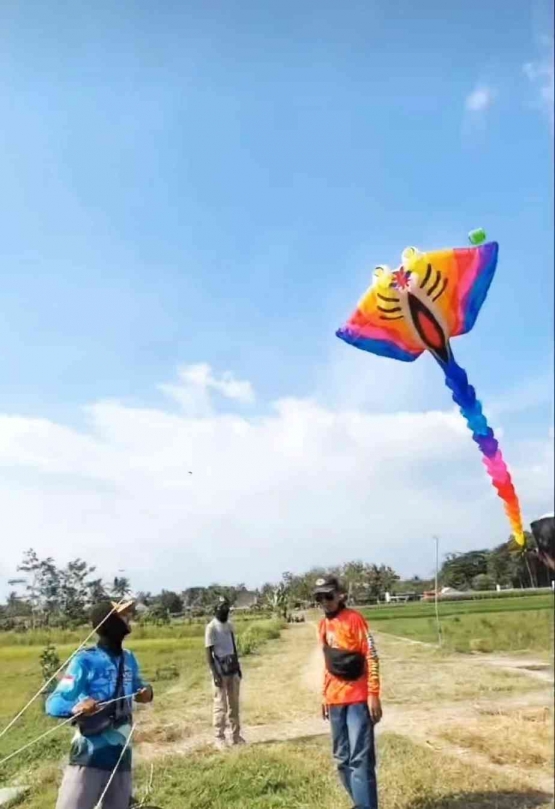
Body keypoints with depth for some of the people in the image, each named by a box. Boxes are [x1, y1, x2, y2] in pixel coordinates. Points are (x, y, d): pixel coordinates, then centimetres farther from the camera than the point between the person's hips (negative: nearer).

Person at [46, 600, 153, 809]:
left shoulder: (129, 659, 5)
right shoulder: (86, 660, -15)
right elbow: (53, 703, -19)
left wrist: (146, 692, -3)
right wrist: (75, 707, -40)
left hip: (121, 754, 6)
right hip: (90, 755, -6)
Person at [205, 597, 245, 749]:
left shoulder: (229, 625, 9)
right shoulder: (211, 627, -12)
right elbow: (208, 652, -13)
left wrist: (238, 667, 12)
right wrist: (215, 674, -17)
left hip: (233, 670, 7)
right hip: (220, 671, -7)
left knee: (234, 704, 11)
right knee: (220, 705, -1)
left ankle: (236, 735, 20)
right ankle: (219, 738, 9)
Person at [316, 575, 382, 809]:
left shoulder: (354, 618, -11)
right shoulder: (323, 625, 9)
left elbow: (372, 658, -12)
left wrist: (373, 695, -15)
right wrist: (325, 695, 18)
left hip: (358, 699, -7)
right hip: (335, 700, 7)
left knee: (360, 759, -9)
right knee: (342, 759, 14)